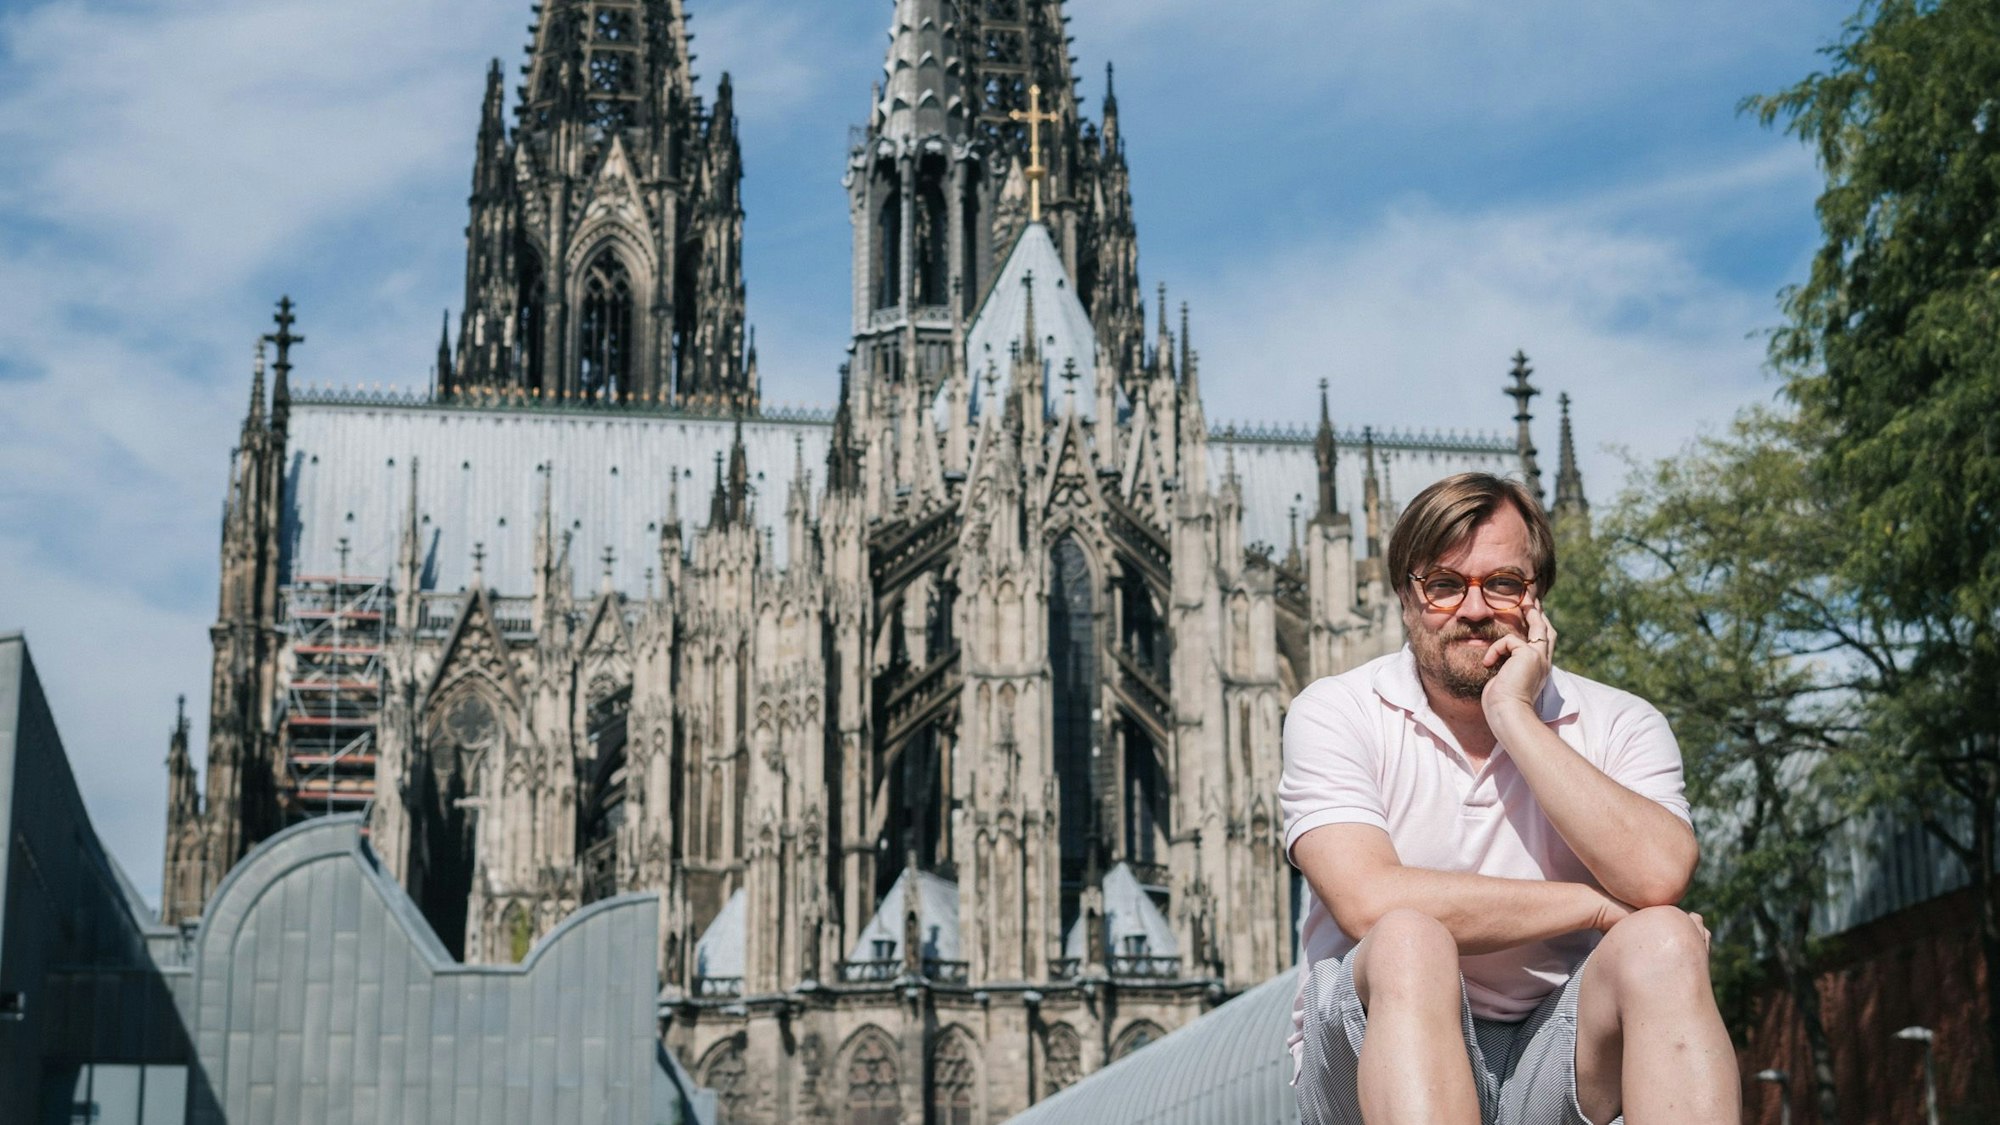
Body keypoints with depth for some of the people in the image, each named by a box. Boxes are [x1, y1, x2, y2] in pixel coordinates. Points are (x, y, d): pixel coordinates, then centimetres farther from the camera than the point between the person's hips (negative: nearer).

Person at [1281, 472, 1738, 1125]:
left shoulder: (1619, 726, 4)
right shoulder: (1334, 715, -1)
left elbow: (1659, 878, -18)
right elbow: (1370, 904, -18)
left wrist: (1513, 715, -14)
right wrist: (1596, 906, -12)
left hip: (1551, 1067, 2)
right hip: (1383, 1061, -1)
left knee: (1663, 945, -26)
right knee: (1410, 943, -32)